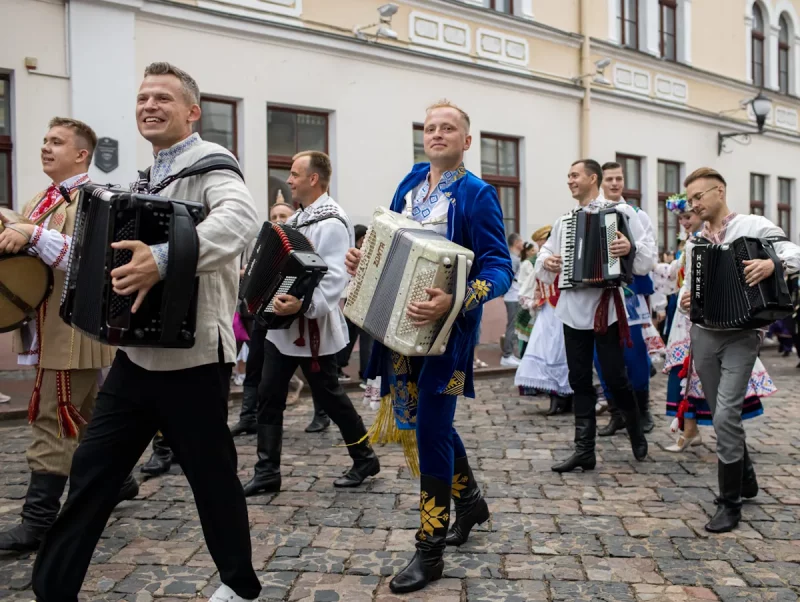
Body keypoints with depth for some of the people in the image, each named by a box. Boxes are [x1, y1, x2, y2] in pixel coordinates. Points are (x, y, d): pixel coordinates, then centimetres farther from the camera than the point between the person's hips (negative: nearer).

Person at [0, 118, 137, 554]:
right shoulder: (40, 202, 18)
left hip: (74, 329, -9)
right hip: (48, 330, 9)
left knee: (53, 419, -7)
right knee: (86, 412, 18)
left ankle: (38, 520, -2)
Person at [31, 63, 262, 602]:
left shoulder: (208, 160, -11)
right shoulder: (153, 176, 15)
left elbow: (241, 217, -33)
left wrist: (164, 257, -42)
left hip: (192, 355, -8)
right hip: (138, 351, 8)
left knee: (212, 475, 7)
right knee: (93, 469, 11)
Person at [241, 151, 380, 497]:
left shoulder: (331, 222, -18)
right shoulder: (299, 218, 13)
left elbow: (335, 279, -28)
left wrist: (303, 305, -40)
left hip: (313, 327, -9)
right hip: (283, 324, 9)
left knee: (328, 395, 4)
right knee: (269, 395, 6)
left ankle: (365, 459, 23)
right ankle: (267, 471, 13)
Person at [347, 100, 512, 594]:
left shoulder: (477, 194, -10)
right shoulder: (410, 184, 11)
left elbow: (499, 268, -17)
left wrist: (454, 302, -34)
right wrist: (365, 261, -1)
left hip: (446, 327, -7)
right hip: (400, 322, 7)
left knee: (431, 429, -5)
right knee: (417, 421, 16)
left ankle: (431, 550, 10)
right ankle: (470, 500, 40)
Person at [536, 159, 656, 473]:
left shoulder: (620, 211, -1)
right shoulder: (564, 220, 15)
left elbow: (648, 249, -6)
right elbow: (546, 252, 19)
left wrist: (631, 248, -27)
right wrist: (546, 262, -3)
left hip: (605, 306, -5)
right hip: (573, 308, 5)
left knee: (615, 377, 0)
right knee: (579, 380, 6)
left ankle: (637, 434, 25)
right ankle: (584, 449, 12)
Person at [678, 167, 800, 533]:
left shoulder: (753, 226, -4)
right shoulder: (694, 243, 12)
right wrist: (684, 299, -7)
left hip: (741, 335, -5)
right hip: (704, 335, 6)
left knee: (726, 415, -14)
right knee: (723, 416, 14)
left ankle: (730, 502, -1)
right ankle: (745, 478, 35)